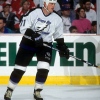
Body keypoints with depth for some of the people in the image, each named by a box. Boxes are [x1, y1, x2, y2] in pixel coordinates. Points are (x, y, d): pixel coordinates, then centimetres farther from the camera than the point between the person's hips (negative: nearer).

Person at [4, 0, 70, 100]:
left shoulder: (57, 19, -3)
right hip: (29, 42, -3)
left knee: (44, 69, -14)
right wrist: (34, 35, -29)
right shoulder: (33, 13, -16)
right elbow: (23, 28, -18)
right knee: (19, 68, -2)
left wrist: (62, 46, -1)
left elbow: (58, 35, 9)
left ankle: (37, 92, 2)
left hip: (45, 44, 3)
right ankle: (9, 90, 14)